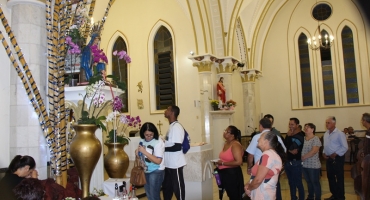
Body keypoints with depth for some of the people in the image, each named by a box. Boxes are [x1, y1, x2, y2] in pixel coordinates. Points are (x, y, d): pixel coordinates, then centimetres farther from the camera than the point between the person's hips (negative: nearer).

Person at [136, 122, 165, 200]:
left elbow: (158, 161, -24)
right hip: (145, 171, 7)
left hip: (156, 172, -6)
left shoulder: (159, 142, -18)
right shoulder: (142, 141, 1)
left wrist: (144, 152, -26)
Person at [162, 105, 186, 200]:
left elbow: (177, 147, -25)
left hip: (175, 164, -10)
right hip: (168, 163, 10)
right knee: (166, 186, 20)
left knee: (177, 187, 4)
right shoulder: (171, 127, 11)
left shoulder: (177, 127, -19)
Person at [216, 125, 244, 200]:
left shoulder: (235, 145, -18)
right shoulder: (226, 143, 9)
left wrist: (223, 163, -21)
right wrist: (219, 162, 6)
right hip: (224, 173, 9)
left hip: (233, 173, -9)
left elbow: (238, 162, -27)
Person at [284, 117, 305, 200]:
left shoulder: (300, 136, -12)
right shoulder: (289, 135, 9)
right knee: (291, 183, 15)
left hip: (296, 162, -7)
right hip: (288, 162, 7)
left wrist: (289, 136, -13)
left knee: (298, 183, 1)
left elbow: (291, 147, -21)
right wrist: (290, 151, -9)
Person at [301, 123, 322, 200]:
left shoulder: (315, 139, -10)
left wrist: (303, 157, -17)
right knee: (309, 182, 17)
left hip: (313, 165, -6)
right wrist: (300, 157, -10)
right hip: (304, 165, 6)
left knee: (315, 182, 6)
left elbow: (314, 151, -19)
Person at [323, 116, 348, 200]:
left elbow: (345, 147, -14)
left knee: (339, 178, 1)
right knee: (330, 177, 14)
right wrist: (323, 153, 4)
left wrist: (335, 154, -17)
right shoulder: (326, 134, 10)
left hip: (337, 159, -7)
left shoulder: (339, 134, -12)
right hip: (328, 159, 7)